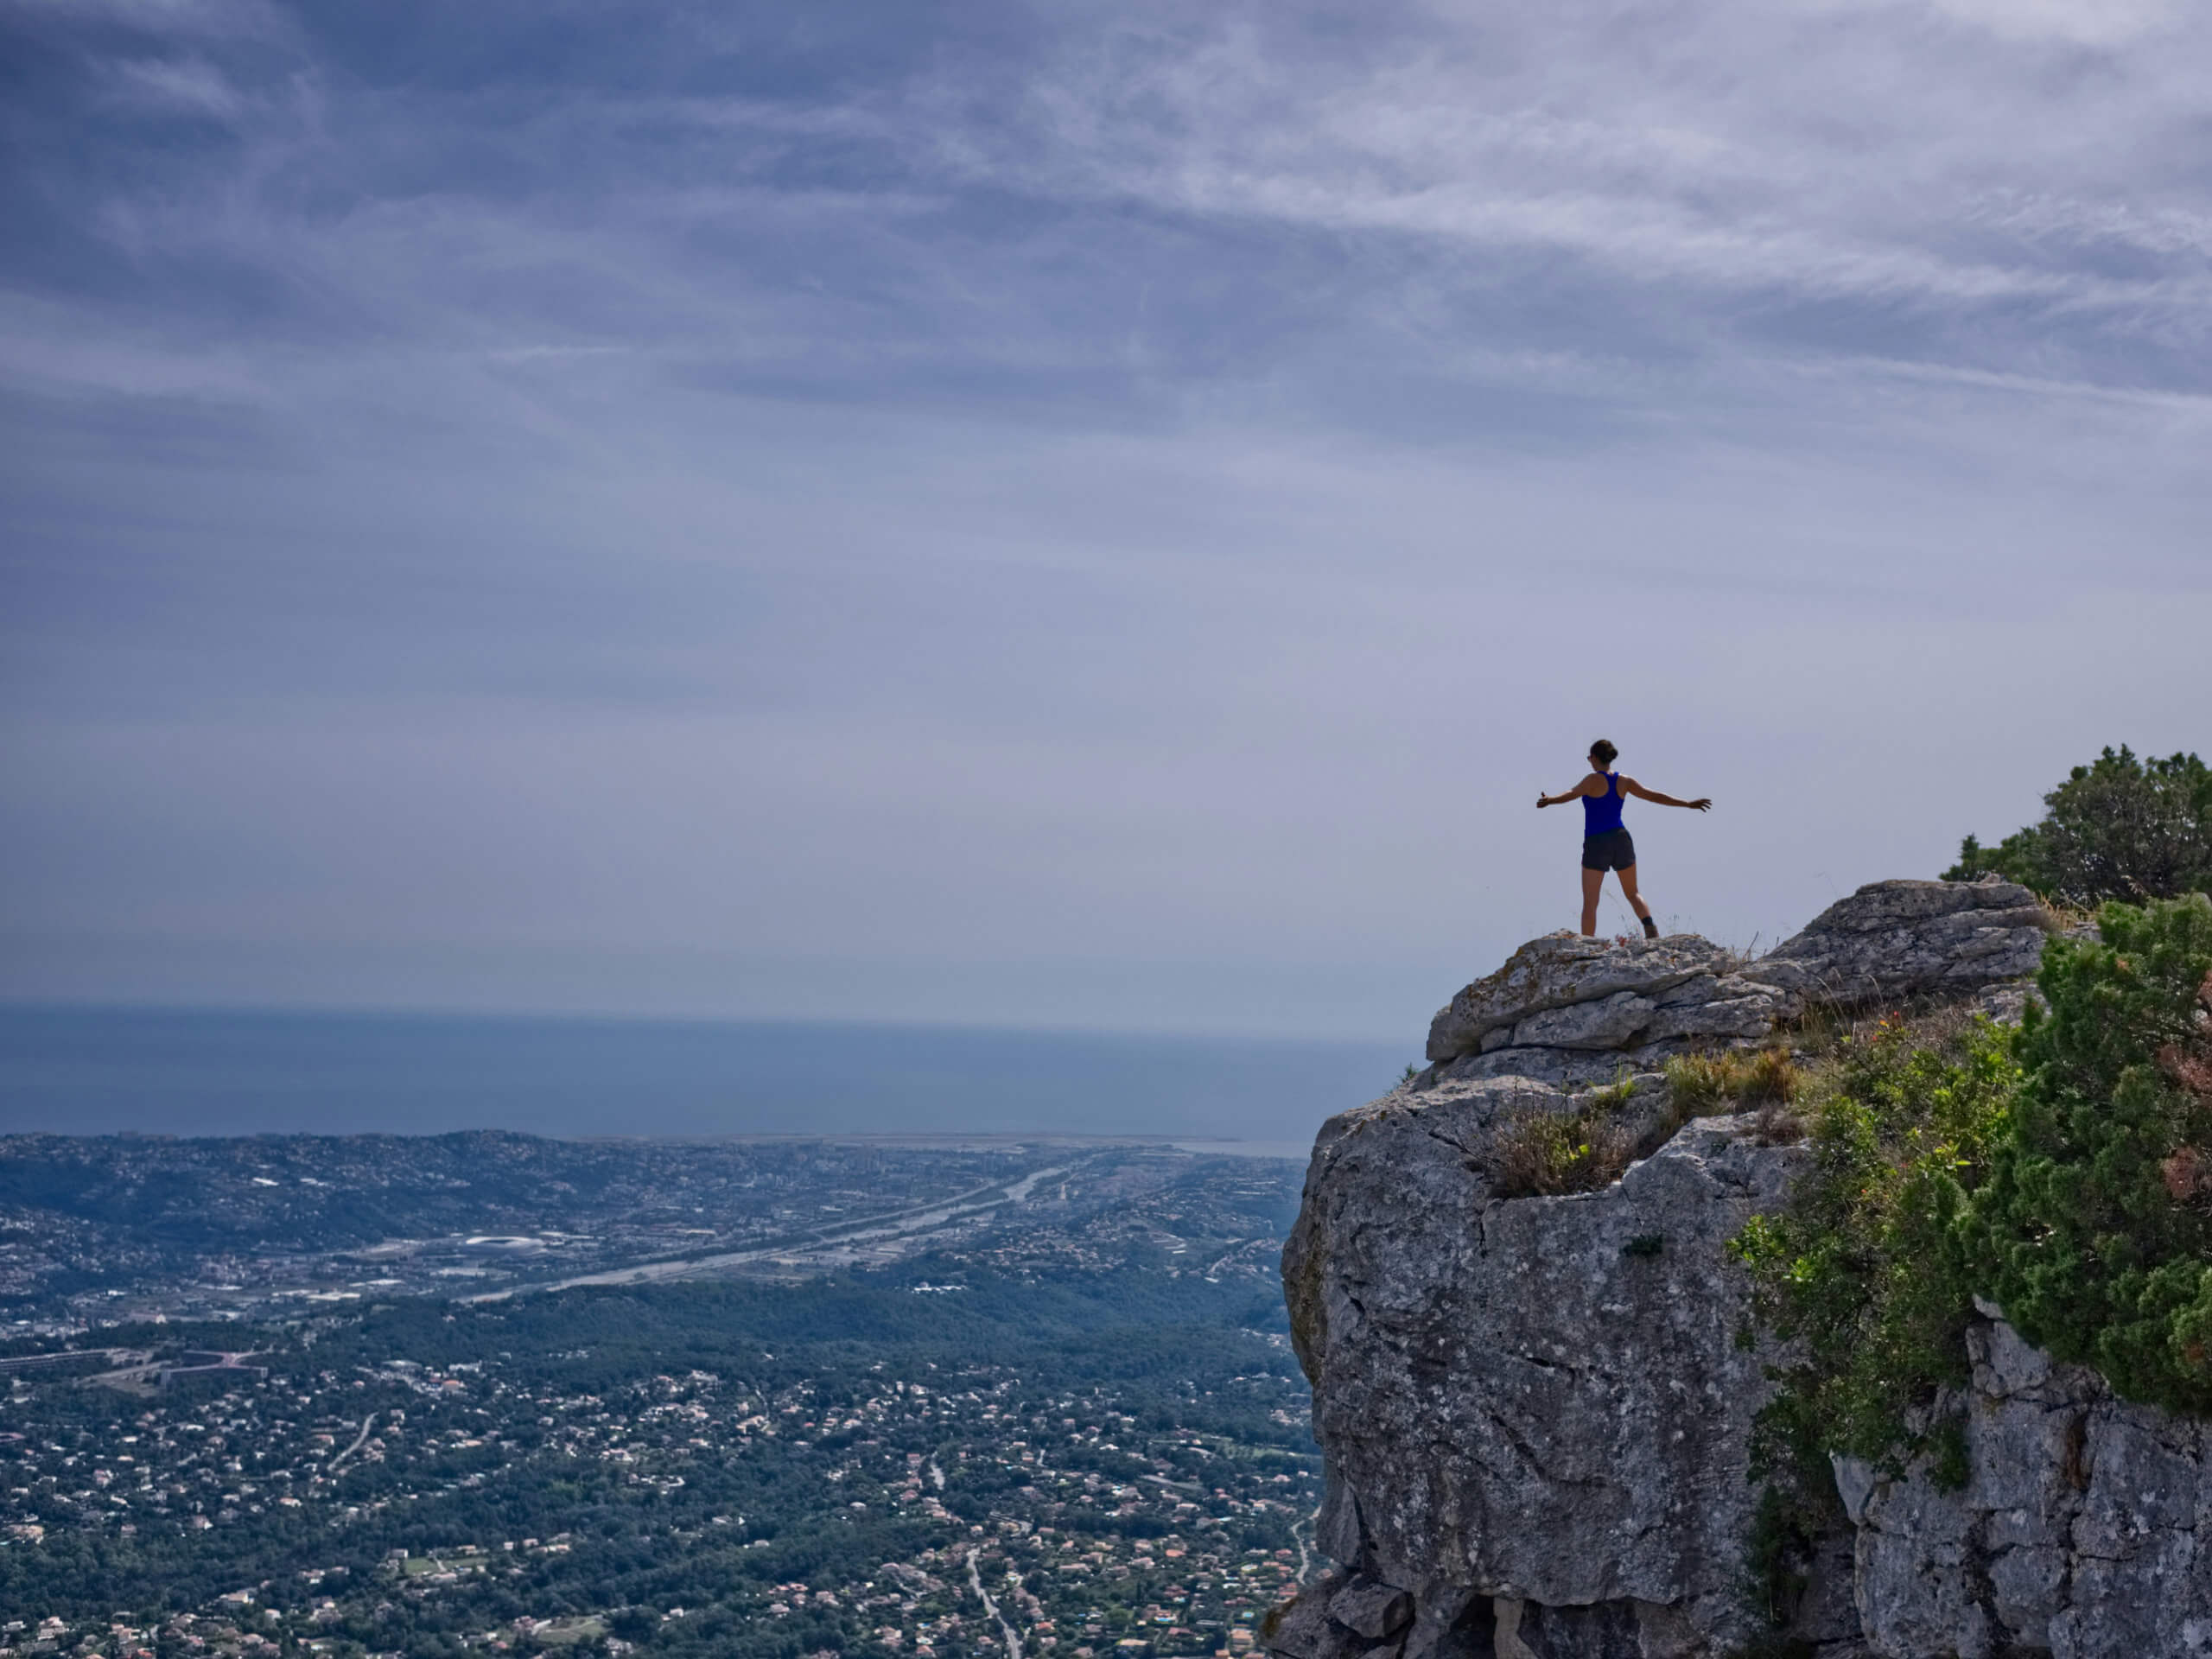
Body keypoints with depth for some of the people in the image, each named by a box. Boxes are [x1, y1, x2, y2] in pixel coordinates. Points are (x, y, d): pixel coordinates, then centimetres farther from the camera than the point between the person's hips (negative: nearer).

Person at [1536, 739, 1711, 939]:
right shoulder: (1624, 782, 6)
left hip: (1597, 845, -5)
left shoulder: (1594, 780, -8)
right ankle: (1650, 926, -7)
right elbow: (1655, 796, 9)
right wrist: (1689, 804, 18)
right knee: (1633, 893, 20)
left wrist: (1550, 800, -41)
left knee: (1590, 902, -1)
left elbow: (1573, 793, -27)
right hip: (1621, 842, 5)